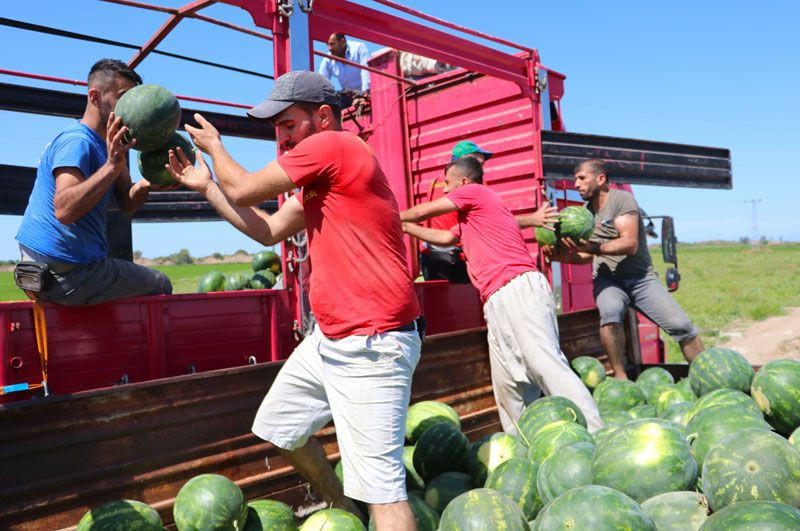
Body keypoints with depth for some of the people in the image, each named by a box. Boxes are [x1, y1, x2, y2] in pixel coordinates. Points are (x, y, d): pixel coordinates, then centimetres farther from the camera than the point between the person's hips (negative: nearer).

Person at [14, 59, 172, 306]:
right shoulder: (77, 142, -19)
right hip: (69, 276, -10)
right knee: (161, 285, 6)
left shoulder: (108, 143, 10)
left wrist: (147, 183, -17)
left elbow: (126, 204, 4)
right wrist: (112, 166, -40)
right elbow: (64, 211, -33)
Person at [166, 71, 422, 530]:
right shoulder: (319, 179, 16)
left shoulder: (332, 145, -14)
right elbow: (268, 231, 18)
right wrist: (205, 185, 16)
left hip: (372, 348, -11)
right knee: (279, 427, 23)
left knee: (381, 486, -8)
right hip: (328, 338, 11)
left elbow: (244, 189, -8)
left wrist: (213, 144, 13)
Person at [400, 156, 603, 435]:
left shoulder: (474, 192, 6)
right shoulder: (469, 219, 33)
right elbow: (444, 237, 45)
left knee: (546, 365, -20)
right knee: (508, 387, 7)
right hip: (497, 304, 10)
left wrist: (396, 217, 32)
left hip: (519, 290, -10)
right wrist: (405, 227, 48)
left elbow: (424, 211, 13)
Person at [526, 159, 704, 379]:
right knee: (610, 311, -31)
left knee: (681, 326, -12)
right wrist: (563, 256, -9)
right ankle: (620, 377, -21)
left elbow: (631, 244, -21)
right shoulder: (585, 211, 8)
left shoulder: (621, 199, -9)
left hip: (640, 277, -2)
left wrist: (594, 247, -35)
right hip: (607, 279, 3)